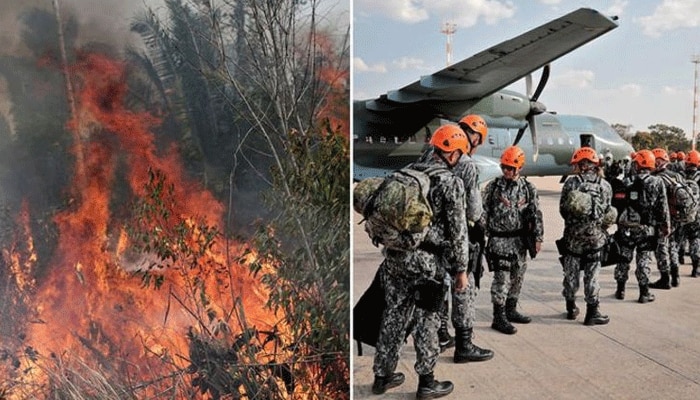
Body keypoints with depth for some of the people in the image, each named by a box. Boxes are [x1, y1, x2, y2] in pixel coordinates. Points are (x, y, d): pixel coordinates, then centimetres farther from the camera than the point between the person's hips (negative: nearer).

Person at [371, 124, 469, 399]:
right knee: (427, 320, 5)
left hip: (394, 255, 6)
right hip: (425, 260, -6)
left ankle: (383, 375, 25)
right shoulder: (451, 182, -6)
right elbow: (457, 230, -7)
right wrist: (461, 268, -1)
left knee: (394, 314, 15)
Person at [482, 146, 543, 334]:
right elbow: (484, 212, 0)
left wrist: (538, 238, -1)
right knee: (501, 278, -6)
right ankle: (498, 317, 0)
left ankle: (511, 310, 28)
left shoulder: (528, 188, 3)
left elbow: (536, 214, 3)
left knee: (517, 277, 12)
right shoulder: (493, 186, -3)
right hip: (499, 239, -4)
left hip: (520, 240, 4)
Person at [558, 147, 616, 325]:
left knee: (571, 273, 12)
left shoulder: (571, 182, -5)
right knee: (592, 275, 5)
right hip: (595, 236, 0)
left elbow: (563, 209, -2)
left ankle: (571, 308, 23)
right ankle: (592, 312, 10)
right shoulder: (604, 185, -2)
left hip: (573, 235, 0)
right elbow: (607, 213, 1)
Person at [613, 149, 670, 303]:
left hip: (627, 228, 0)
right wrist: (665, 226, 6)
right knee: (644, 260, 7)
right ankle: (644, 293, 10)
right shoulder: (658, 183, -5)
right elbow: (663, 208, -3)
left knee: (624, 258, 11)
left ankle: (620, 290, 19)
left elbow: (620, 206, -5)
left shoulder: (629, 184, -7)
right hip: (647, 229, 0)